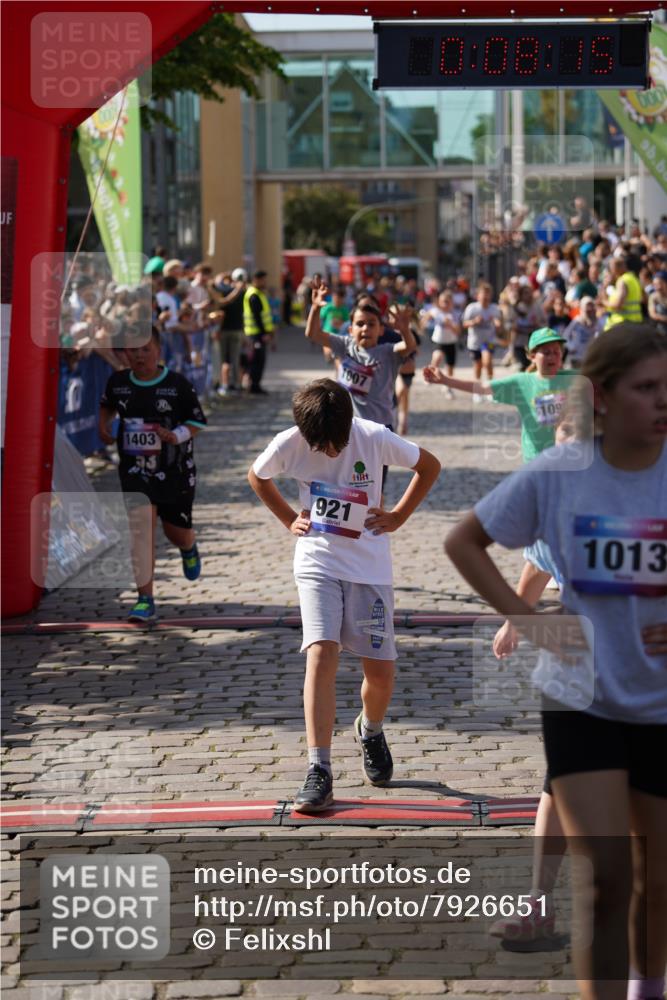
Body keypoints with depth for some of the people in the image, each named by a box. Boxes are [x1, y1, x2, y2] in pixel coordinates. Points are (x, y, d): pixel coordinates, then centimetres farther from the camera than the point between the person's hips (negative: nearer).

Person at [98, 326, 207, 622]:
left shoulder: (177, 384, -11)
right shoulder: (118, 382, -1)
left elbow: (197, 422, -6)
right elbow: (107, 405, 20)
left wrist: (176, 436, -24)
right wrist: (103, 427, 1)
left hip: (174, 471, -1)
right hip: (135, 471, 1)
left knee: (177, 531, 12)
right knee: (140, 529, -13)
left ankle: (189, 549, 53)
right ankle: (145, 599, -9)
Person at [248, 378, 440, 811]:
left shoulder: (375, 438, -14)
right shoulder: (289, 445, -11)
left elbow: (430, 466, 4)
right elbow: (257, 476, 13)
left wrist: (397, 517, 1)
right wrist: (290, 519, 6)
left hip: (370, 566, 1)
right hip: (318, 564, 0)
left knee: (381, 671, 2)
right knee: (321, 656, -19)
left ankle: (371, 731, 38)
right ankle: (319, 772, -19)